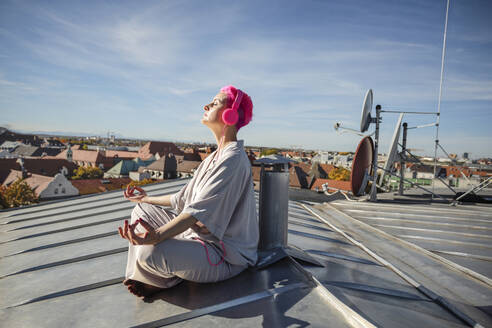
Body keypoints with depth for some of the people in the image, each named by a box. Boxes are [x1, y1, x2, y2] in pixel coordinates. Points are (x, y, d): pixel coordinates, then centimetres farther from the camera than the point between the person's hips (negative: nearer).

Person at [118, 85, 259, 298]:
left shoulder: (234, 159, -20)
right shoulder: (215, 157, 12)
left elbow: (201, 211, -30)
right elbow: (184, 199, 16)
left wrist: (157, 235, -41)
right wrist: (148, 199, 23)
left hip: (227, 256, -9)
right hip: (201, 235, 10)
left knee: (151, 252, -30)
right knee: (142, 211, 9)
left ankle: (167, 280, 5)